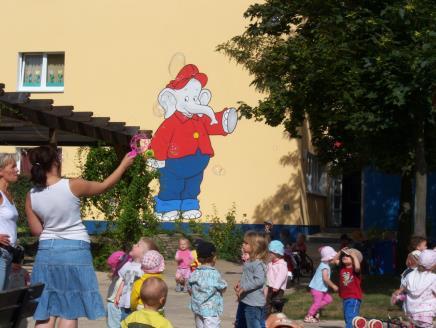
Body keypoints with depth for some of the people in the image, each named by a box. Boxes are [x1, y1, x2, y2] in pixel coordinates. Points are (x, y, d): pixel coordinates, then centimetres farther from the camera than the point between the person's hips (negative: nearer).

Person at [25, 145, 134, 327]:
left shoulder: (31, 196, -2)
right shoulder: (72, 186, -12)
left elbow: (37, 230, 4)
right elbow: (105, 185, 2)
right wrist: (124, 164, 15)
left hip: (47, 252, 3)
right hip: (74, 251, -3)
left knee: (45, 312, 6)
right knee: (69, 311, 3)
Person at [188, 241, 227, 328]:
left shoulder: (194, 274, 1)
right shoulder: (214, 274, -16)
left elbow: (190, 290, 9)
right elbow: (223, 288, -5)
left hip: (197, 308, 7)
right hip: (211, 310, -6)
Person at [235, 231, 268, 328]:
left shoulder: (258, 263, -21)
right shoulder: (249, 261, 10)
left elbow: (259, 280, -31)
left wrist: (244, 287, -28)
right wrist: (240, 284, 7)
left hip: (254, 303, -11)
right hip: (244, 300, 11)